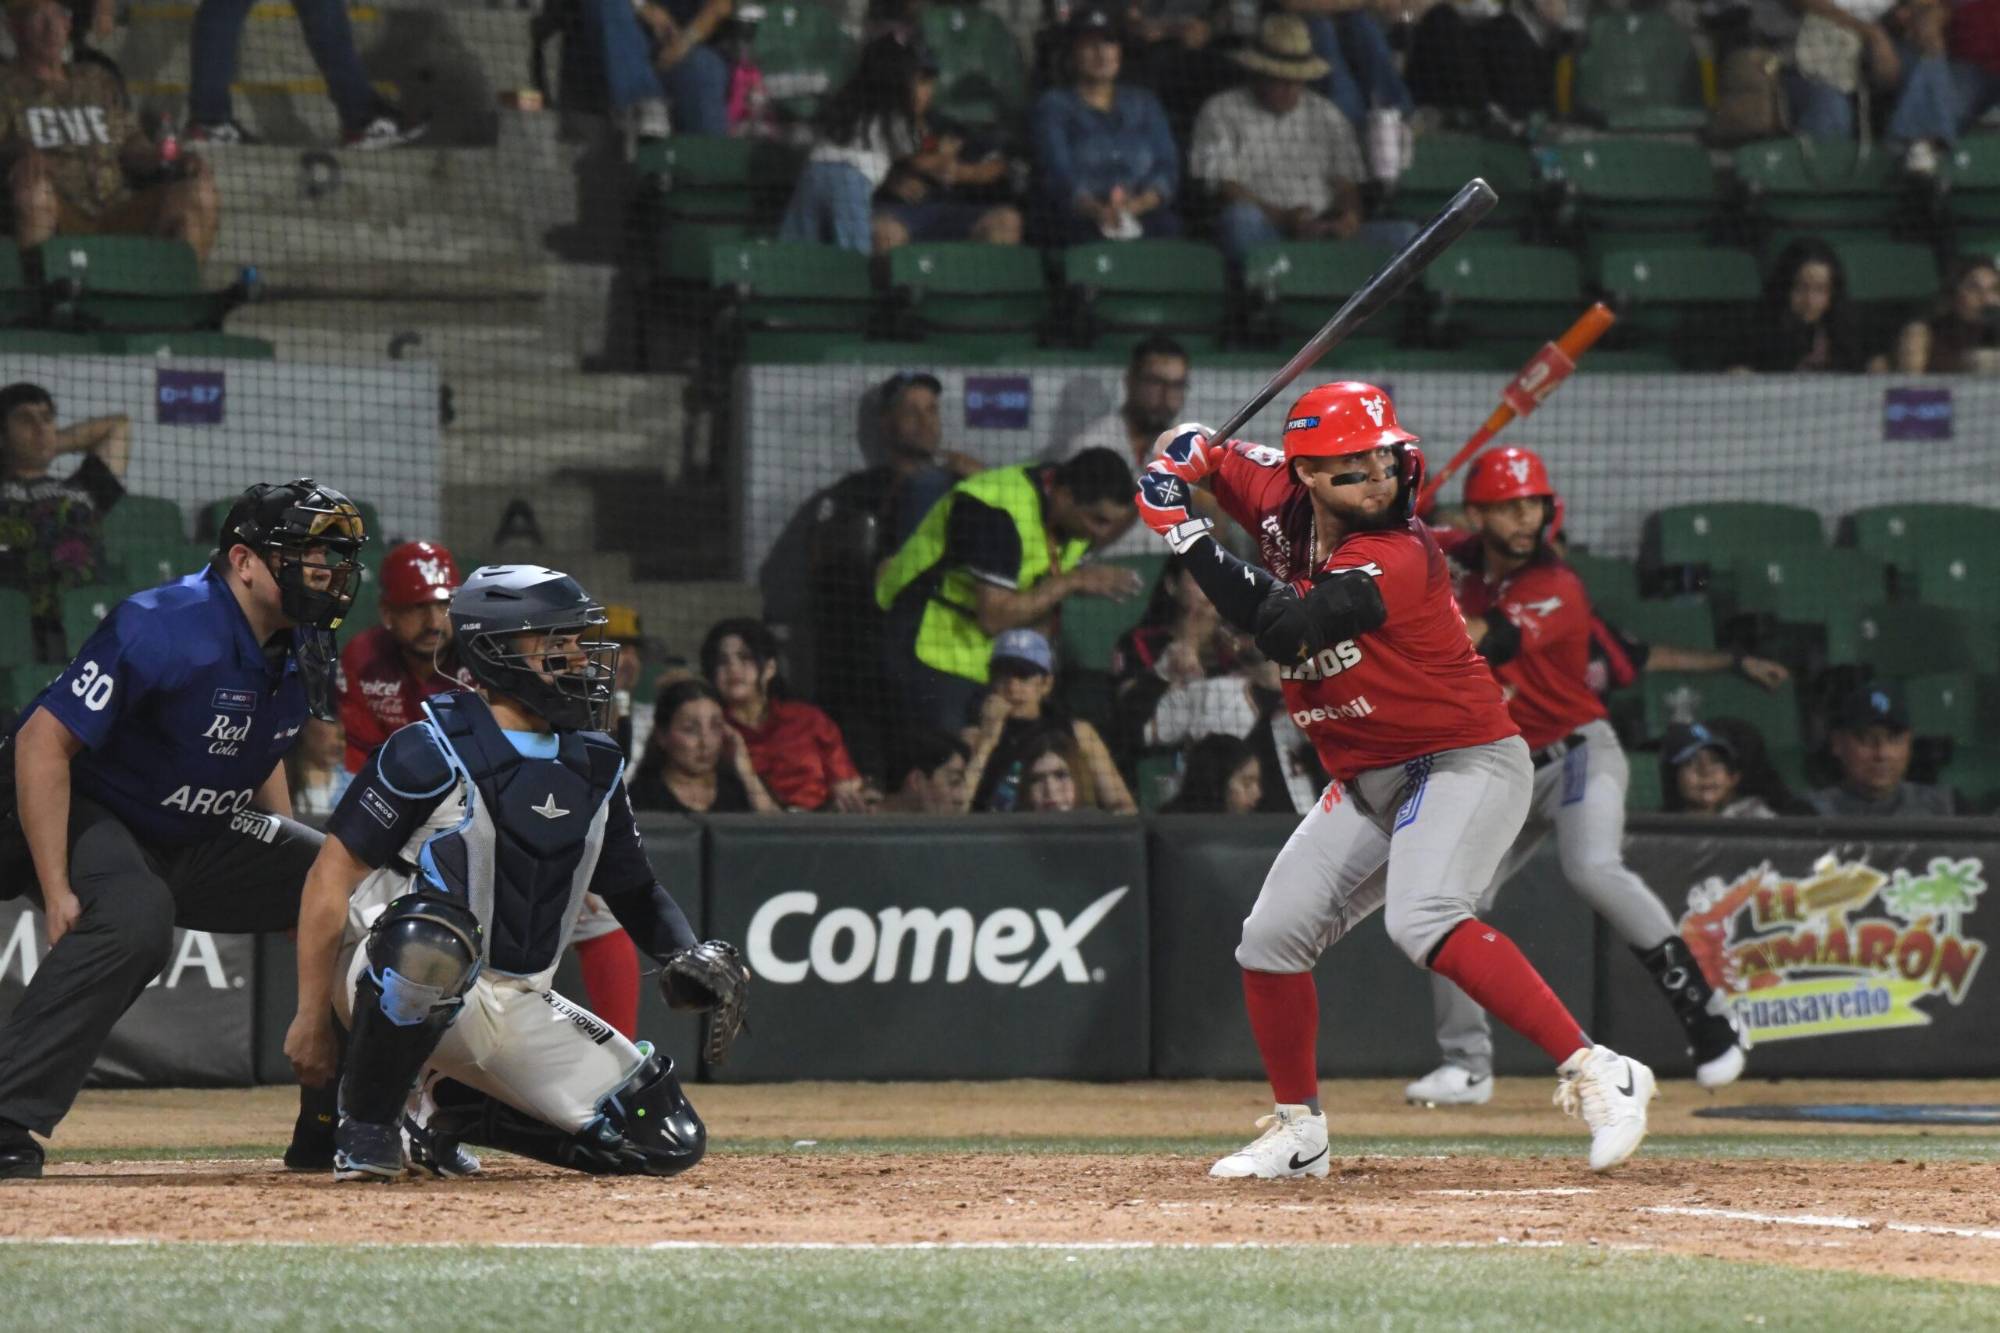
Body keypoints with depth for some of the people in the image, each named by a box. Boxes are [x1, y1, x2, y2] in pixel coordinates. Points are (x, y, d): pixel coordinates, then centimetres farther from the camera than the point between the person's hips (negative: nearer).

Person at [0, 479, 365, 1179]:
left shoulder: (302, 649, -1)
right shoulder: (164, 629, -27)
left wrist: (294, 872, 10)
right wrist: (56, 891, -32)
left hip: (192, 839, 8)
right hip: (79, 813, -8)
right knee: (135, 916, -39)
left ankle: (332, 1128, 10)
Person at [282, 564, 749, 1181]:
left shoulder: (594, 766, 9)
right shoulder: (432, 753, -11)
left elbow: (634, 888, 20)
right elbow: (332, 876, -11)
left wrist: (687, 958, -2)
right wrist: (312, 1018, -16)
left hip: (518, 1010, 7)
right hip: (396, 985, -7)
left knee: (670, 1141, 0)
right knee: (431, 939, -42)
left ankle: (446, 1109, 14)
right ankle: (368, 1127, -19)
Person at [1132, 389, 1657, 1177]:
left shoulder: (1398, 556, -24)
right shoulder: (1282, 505, -1)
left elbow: (1285, 629, -33)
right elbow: (1209, 458, 16)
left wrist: (1187, 537, -28)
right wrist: (1189, 455, -9)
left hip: (1466, 762, -8)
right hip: (1367, 781, 8)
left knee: (1421, 919, -31)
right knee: (1272, 937, 6)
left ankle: (1595, 1074, -34)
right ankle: (1299, 1131, 24)